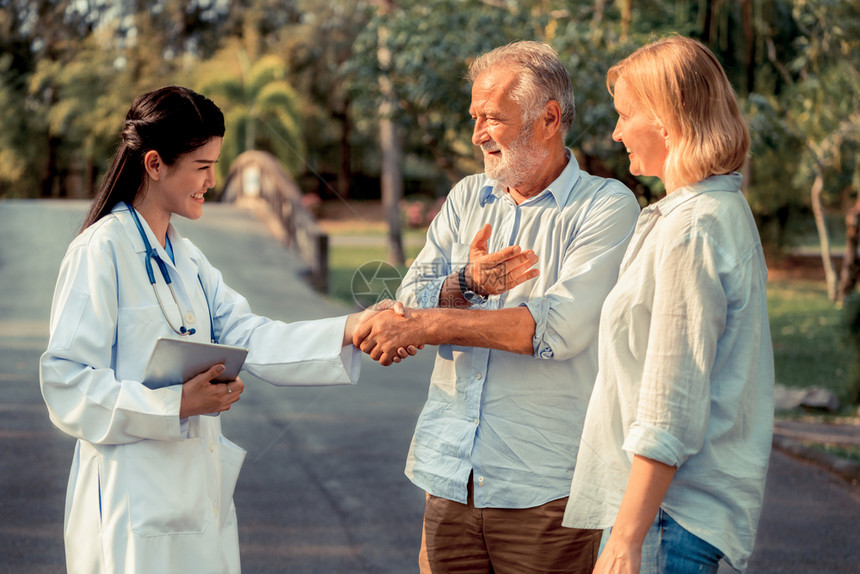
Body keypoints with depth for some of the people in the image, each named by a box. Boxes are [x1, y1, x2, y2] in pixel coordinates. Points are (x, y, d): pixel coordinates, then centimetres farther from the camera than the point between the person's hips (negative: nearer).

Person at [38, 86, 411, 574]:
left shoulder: (186, 258, 16)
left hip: (200, 492, 8)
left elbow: (249, 338, 4)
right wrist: (177, 404, -23)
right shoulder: (102, 250, -11)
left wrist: (349, 331, -8)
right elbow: (66, 384, -17)